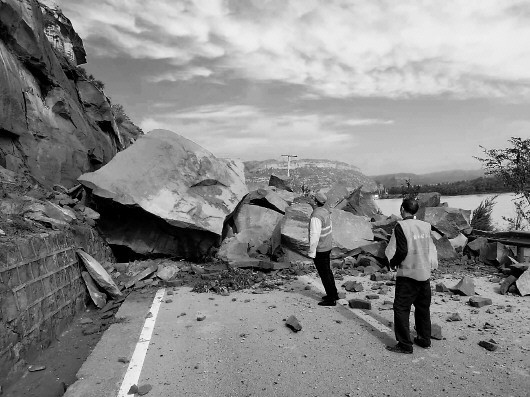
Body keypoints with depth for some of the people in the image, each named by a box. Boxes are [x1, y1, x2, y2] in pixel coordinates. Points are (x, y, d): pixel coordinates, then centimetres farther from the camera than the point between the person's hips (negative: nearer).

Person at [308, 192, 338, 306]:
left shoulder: (316, 216, -26)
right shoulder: (326, 211, 2)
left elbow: (314, 236, -25)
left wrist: (311, 252, -19)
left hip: (319, 250, -9)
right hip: (327, 247, 9)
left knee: (324, 274, 3)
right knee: (327, 271, 21)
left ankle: (331, 299, 13)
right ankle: (334, 294, 34)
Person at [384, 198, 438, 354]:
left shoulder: (401, 226, -14)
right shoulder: (425, 226, 3)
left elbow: (402, 250, -19)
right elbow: (431, 249, 8)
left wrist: (393, 263, -3)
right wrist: (430, 265, 18)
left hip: (408, 274, -6)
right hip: (425, 273, 7)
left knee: (401, 308, 2)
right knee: (423, 308, 19)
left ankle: (405, 345, 5)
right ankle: (424, 339, 30)